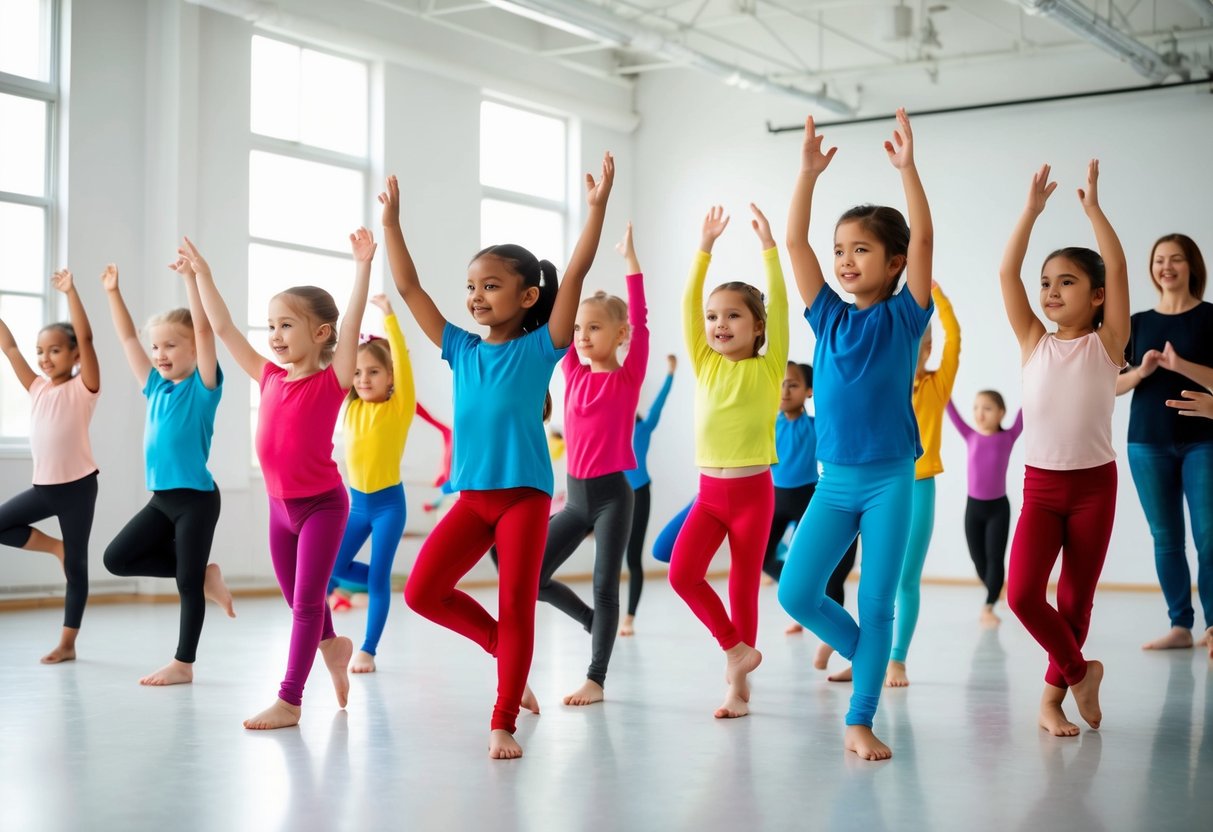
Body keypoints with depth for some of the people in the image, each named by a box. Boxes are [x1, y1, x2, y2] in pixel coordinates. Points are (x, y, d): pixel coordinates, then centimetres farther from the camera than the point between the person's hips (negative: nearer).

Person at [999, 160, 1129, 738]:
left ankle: (1053, 696, 22)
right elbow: (1007, 271, -5)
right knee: (1021, 593, -14)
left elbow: (1117, 267, -12)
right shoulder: (1034, 343, 3)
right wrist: (1032, 209, -7)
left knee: (1076, 600, 7)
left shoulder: (1106, 343, -2)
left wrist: (1092, 207, -9)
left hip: (1093, 484, -1)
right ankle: (1079, 672, 8)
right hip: (1040, 485, 1)